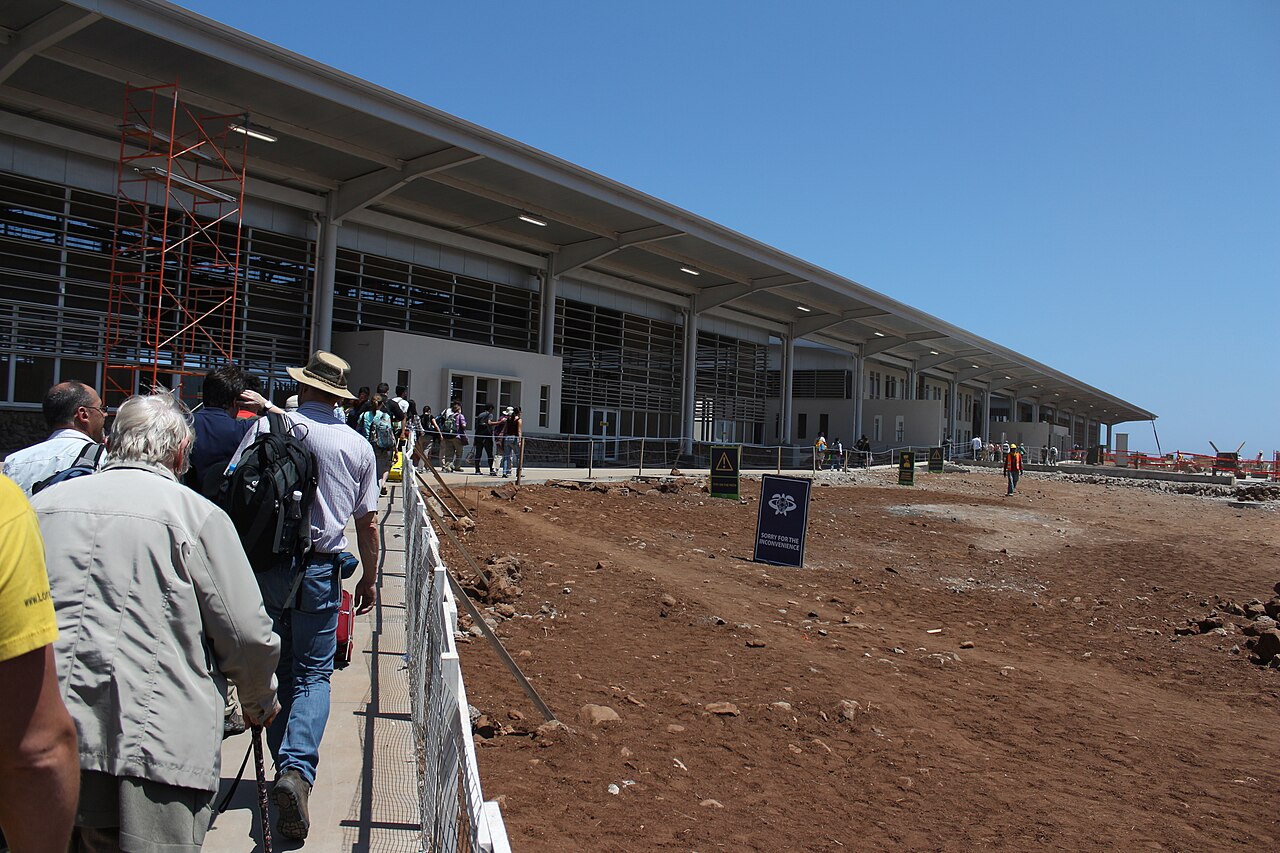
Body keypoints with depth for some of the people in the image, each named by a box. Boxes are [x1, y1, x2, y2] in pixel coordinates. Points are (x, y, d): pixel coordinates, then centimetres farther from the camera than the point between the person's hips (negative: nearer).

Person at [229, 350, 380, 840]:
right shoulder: (358, 447, 1)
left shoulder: (266, 427, -3)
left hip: (263, 566, 1)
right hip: (320, 572, 0)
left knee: (275, 671, 16)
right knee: (313, 675, 8)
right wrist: (369, 579, 16)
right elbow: (368, 524, 4)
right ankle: (298, 768, -11)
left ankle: (286, 768, 24)